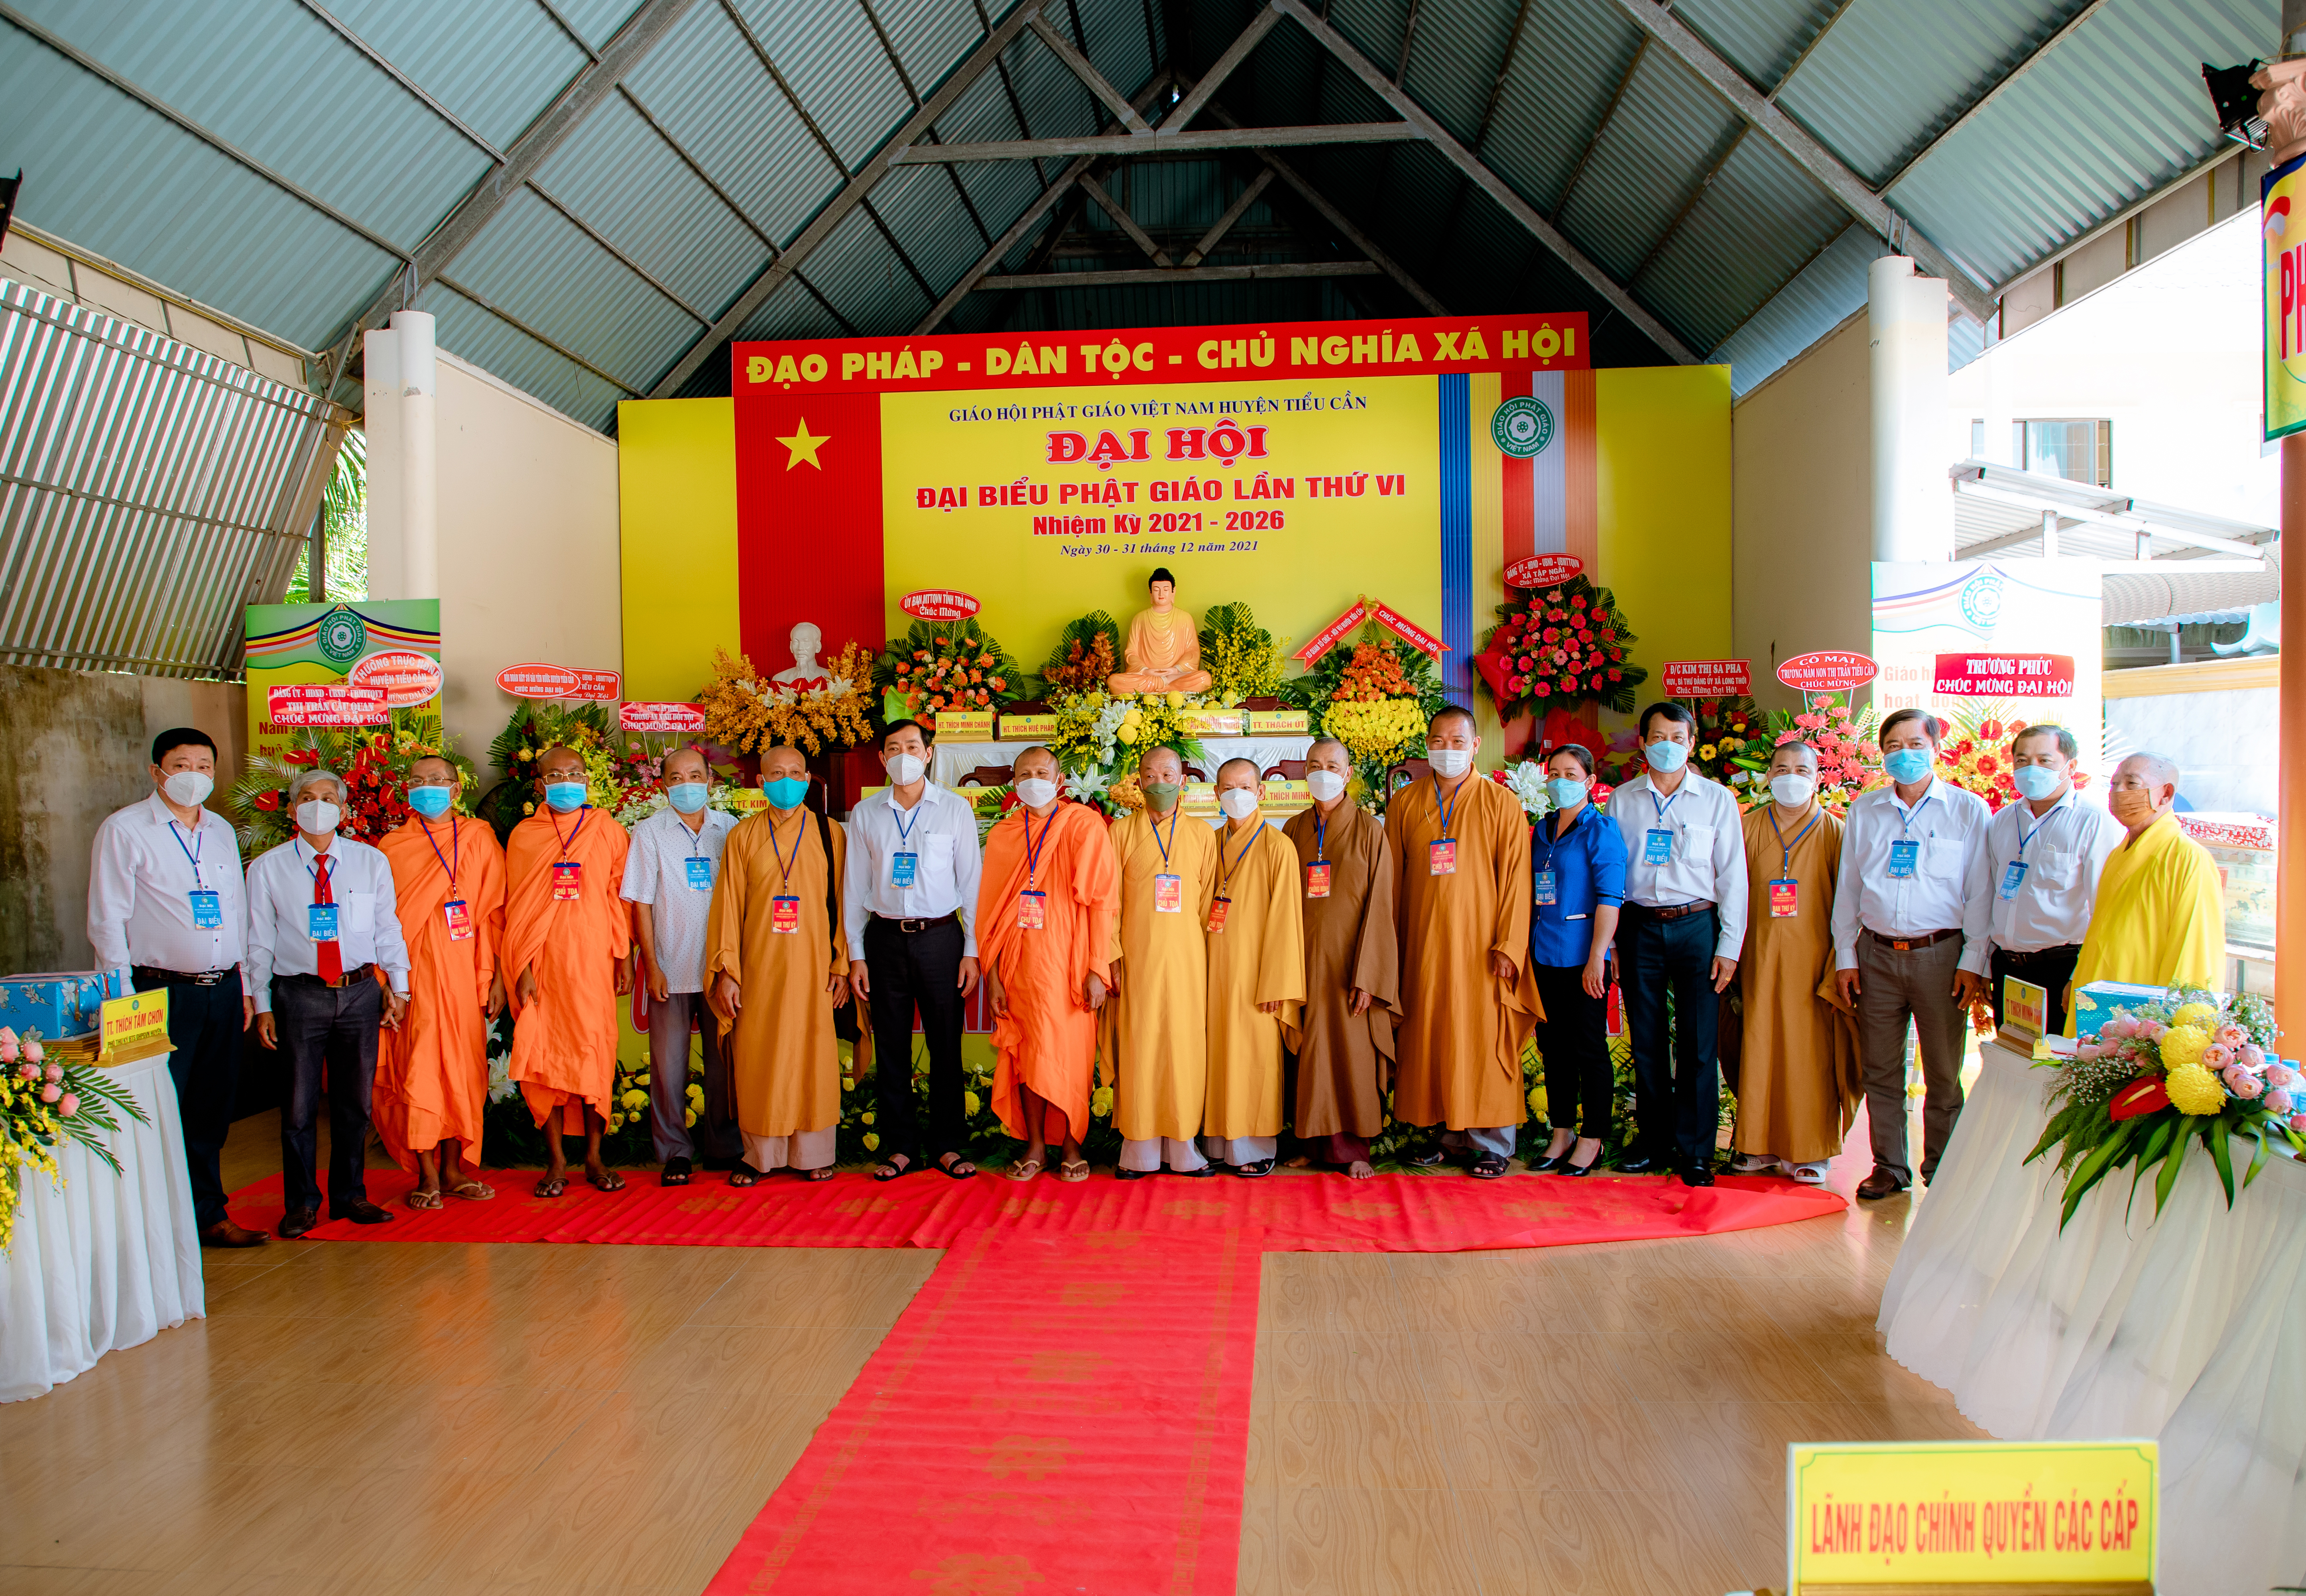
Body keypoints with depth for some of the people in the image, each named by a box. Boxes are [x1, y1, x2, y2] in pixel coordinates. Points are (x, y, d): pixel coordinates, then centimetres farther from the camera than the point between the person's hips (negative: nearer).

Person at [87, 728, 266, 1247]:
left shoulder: (222, 831, 15)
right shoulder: (124, 830, -3)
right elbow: (107, 921, -5)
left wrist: (244, 985, 15)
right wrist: (123, 999, -9)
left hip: (223, 990, 5)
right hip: (163, 991, -5)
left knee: (212, 1111, 11)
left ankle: (209, 1216, 21)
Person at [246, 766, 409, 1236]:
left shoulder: (371, 862, 6)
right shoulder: (268, 868, 2)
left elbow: (387, 928, 9)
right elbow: (260, 941, 4)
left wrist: (399, 987, 5)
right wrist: (262, 1005, 1)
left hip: (361, 992, 2)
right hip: (299, 995, -1)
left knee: (355, 1102, 11)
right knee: (300, 1105, 4)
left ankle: (349, 1196, 25)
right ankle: (301, 1203, 19)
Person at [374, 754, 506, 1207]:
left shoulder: (479, 840, 6)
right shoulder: (392, 847, 5)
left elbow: (495, 912, 6)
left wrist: (497, 975, 2)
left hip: (464, 975, 1)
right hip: (413, 975, -1)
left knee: (463, 1069, 5)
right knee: (417, 1072, -2)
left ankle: (454, 1167, 16)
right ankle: (427, 1174, 8)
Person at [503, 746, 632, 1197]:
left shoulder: (608, 831, 8)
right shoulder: (523, 836, 8)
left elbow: (620, 896, 7)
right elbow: (517, 907, 4)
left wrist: (624, 956, 0)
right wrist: (523, 968, -4)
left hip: (593, 961, 0)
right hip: (542, 965, 0)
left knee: (595, 1058, 0)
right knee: (544, 1058, 0)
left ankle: (594, 1157, 11)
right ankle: (556, 1161, 9)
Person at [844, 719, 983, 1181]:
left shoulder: (956, 810, 4)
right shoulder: (865, 814, 9)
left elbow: (971, 881, 4)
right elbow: (854, 887, 10)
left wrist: (971, 951, -1)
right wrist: (856, 955, 4)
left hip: (940, 936, -1)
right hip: (885, 938, 2)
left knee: (946, 1044, 1)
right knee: (890, 1047, 5)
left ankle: (949, 1145, 13)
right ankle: (899, 1147, 15)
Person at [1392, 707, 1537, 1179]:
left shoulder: (1501, 804, 3)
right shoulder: (1405, 804, 10)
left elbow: (1515, 880, -2)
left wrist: (1510, 946, -9)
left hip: (1479, 945, -2)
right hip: (1423, 945, 3)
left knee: (1486, 1042, -1)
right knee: (1432, 1040, 4)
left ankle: (1491, 1144, 8)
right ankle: (1451, 1135, 15)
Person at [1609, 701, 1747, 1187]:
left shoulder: (1717, 799, 5)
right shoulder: (1622, 800, 9)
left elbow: (1733, 877, 4)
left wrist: (1729, 946, -2)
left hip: (1696, 926, -1)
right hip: (1639, 927, 2)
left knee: (1698, 1044, -2)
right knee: (1647, 1042, 6)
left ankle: (1695, 1152, 7)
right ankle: (1655, 1142, 18)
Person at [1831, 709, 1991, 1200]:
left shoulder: (1968, 810, 3)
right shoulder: (1863, 811, 11)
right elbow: (1847, 887, 13)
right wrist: (1844, 956, 9)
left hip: (1940, 954, -2)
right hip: (1877, 955, 3)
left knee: (1943, 1073, 3)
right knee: (1880, 1070, 7)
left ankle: (1942, 1171, 16)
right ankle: (1890, 1167, 18)